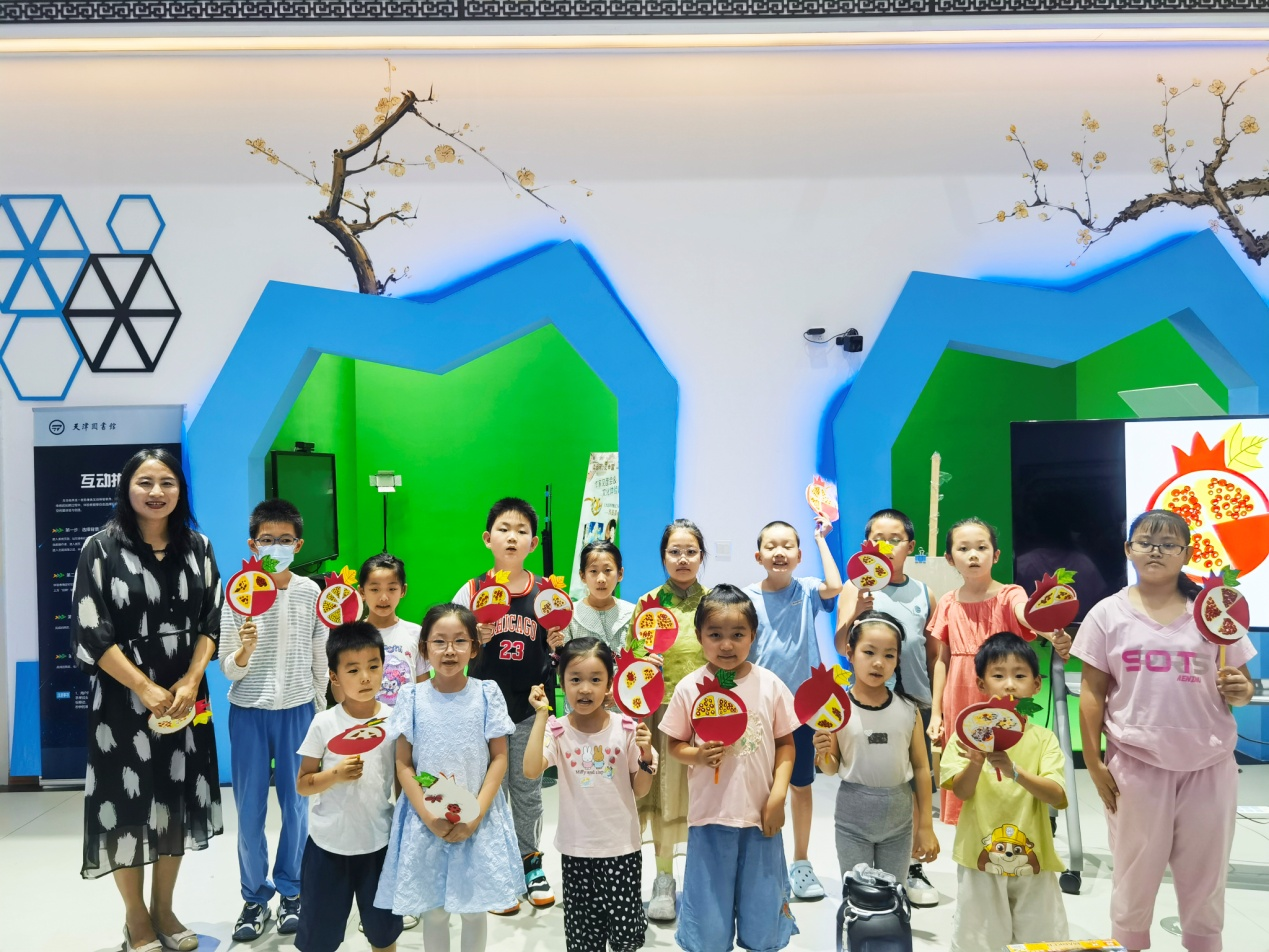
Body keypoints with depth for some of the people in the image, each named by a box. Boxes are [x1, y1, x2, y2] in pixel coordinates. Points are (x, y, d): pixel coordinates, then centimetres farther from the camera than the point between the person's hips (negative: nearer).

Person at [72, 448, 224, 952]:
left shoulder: (197, 546, 4)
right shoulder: (101, 548, -7)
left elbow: (212, 620, 4)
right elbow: (91, 632, -11)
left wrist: (191, 680, -10)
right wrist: (146, 689, -15)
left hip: (186, 694, 4)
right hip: (123, 697, -3)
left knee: (177, 799, 11)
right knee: (127, 804, 4)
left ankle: (164, 910, 29)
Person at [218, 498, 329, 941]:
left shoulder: (311, 592, -3)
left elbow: (320, 660, 6)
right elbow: (229, 671, -6)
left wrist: (323, 712, 8)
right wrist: (245, 649, -26)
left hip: (297, 710, 0)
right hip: (248, 712, 0)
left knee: (296, 804, 7)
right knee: (250, 809, 6)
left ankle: (290, 891, 25)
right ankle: (254, 897, 23)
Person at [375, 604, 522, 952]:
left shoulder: (487, 694, -6)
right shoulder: (412, 697, -6)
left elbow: (499, 758, -3)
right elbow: (403, 765, -3)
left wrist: (475, 815, -13)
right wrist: (429, 816, -13)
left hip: (478, 819, 0)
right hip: (426, 821, 0)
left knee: (475, 907, 11)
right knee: (433, 909, 11)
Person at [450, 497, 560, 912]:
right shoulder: (472, 591, -4)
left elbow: (555, 652, 8)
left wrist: (556, 644, -13)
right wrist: (475, 639, -20)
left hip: (531, 707, 1)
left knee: (528, 790, 13)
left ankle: (530, 862, 32)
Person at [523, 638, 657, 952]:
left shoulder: (626, 728, -8)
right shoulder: (557, 731, -9)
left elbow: (640, 790, 0)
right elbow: (531, 770, -27)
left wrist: (646, 757, -19)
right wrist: (541, 715, -25)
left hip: (622, 846, 0)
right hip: (577, 849, 0)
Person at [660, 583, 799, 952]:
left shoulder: (769, 685, -5)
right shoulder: (689, 688, -7)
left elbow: (785, 743, 2)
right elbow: (675, 745, 2)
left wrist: (778, 794, -7)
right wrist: (697, 755, -19)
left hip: (760, 815, 1)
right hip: (709, 817, 0)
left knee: (762, 915, 13)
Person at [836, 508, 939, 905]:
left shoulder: (923, 593, 6)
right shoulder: (857, 588, -3)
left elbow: (933, 655, 12)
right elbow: (842, 646, -15)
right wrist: (856, 613, -33)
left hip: (915, 702, 3)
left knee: (916, 787, 8)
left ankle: (912, 869, 25)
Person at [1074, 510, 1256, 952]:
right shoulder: (1108, 614, -1)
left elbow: (1240, 687, 9)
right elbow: (1092, 692, 0)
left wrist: (1239, 691, -15)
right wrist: (1094, 763, -4)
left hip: (1209, 765, 1)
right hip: (1137, 765, -1)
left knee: (1205, 878, 14)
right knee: (1134, 877, 11)